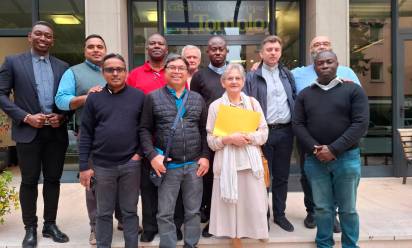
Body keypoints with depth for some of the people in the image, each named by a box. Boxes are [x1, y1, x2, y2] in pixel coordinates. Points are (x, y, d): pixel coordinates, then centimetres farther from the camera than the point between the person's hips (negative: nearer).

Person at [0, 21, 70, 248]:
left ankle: (50, 224, 24)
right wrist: (26, 117, -12)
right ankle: (30, 229, 20)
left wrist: (62, 116, -8)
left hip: (56, 132, 3)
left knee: (53, 179, 10)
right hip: (28, 131, -2)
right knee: (29, 181, 6)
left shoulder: (62, 66, 10)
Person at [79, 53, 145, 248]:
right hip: (102, 165, 1)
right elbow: (85, 134, 1)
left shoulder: (139, 96, 0)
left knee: (130, 211, 12)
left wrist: (140, 151, -5)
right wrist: (84, 166, -1)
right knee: (104, 213, 14)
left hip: (131, 164, 0)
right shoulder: (94, 98, 1)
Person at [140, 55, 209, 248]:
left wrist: (205, 156, 1)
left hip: (194, 165, 3)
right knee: (165, 213, 7)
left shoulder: (197, 99, 9)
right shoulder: (153, 98, 1)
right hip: (167, 165, -2)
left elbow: (204, 130, 10)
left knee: (193, 211, 13)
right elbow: (144, 129, -1)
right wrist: (152, 155, -12)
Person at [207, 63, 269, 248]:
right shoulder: (215, 106, 2)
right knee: (231, 204, 5)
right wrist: (228, 139, -18)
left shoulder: (253, 102, 6)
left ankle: (255, 233, 24)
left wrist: (248, 137, -13)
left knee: (253, 203, 4)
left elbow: (264, 133, 4)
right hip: (227, 163, -1)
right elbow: (211, 140, -1)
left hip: (250, 162, 1)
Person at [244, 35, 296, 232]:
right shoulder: (252, 77, 0)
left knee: (282, 176, 12)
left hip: (285, 131, 4)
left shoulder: (287, 75, 13)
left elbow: (295, 99, 15)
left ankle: (279, 214, 26)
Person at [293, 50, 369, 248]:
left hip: (346, 157, -1)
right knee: (322, 208, 10)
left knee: (348, 209, 9)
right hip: (314, 159, 2)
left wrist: (334, 149, -14)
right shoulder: (304, 94, 9)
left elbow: (361, 123, -7)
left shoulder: (353, 90, 2)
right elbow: (298, 124, 3)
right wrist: (315, 149, -12)